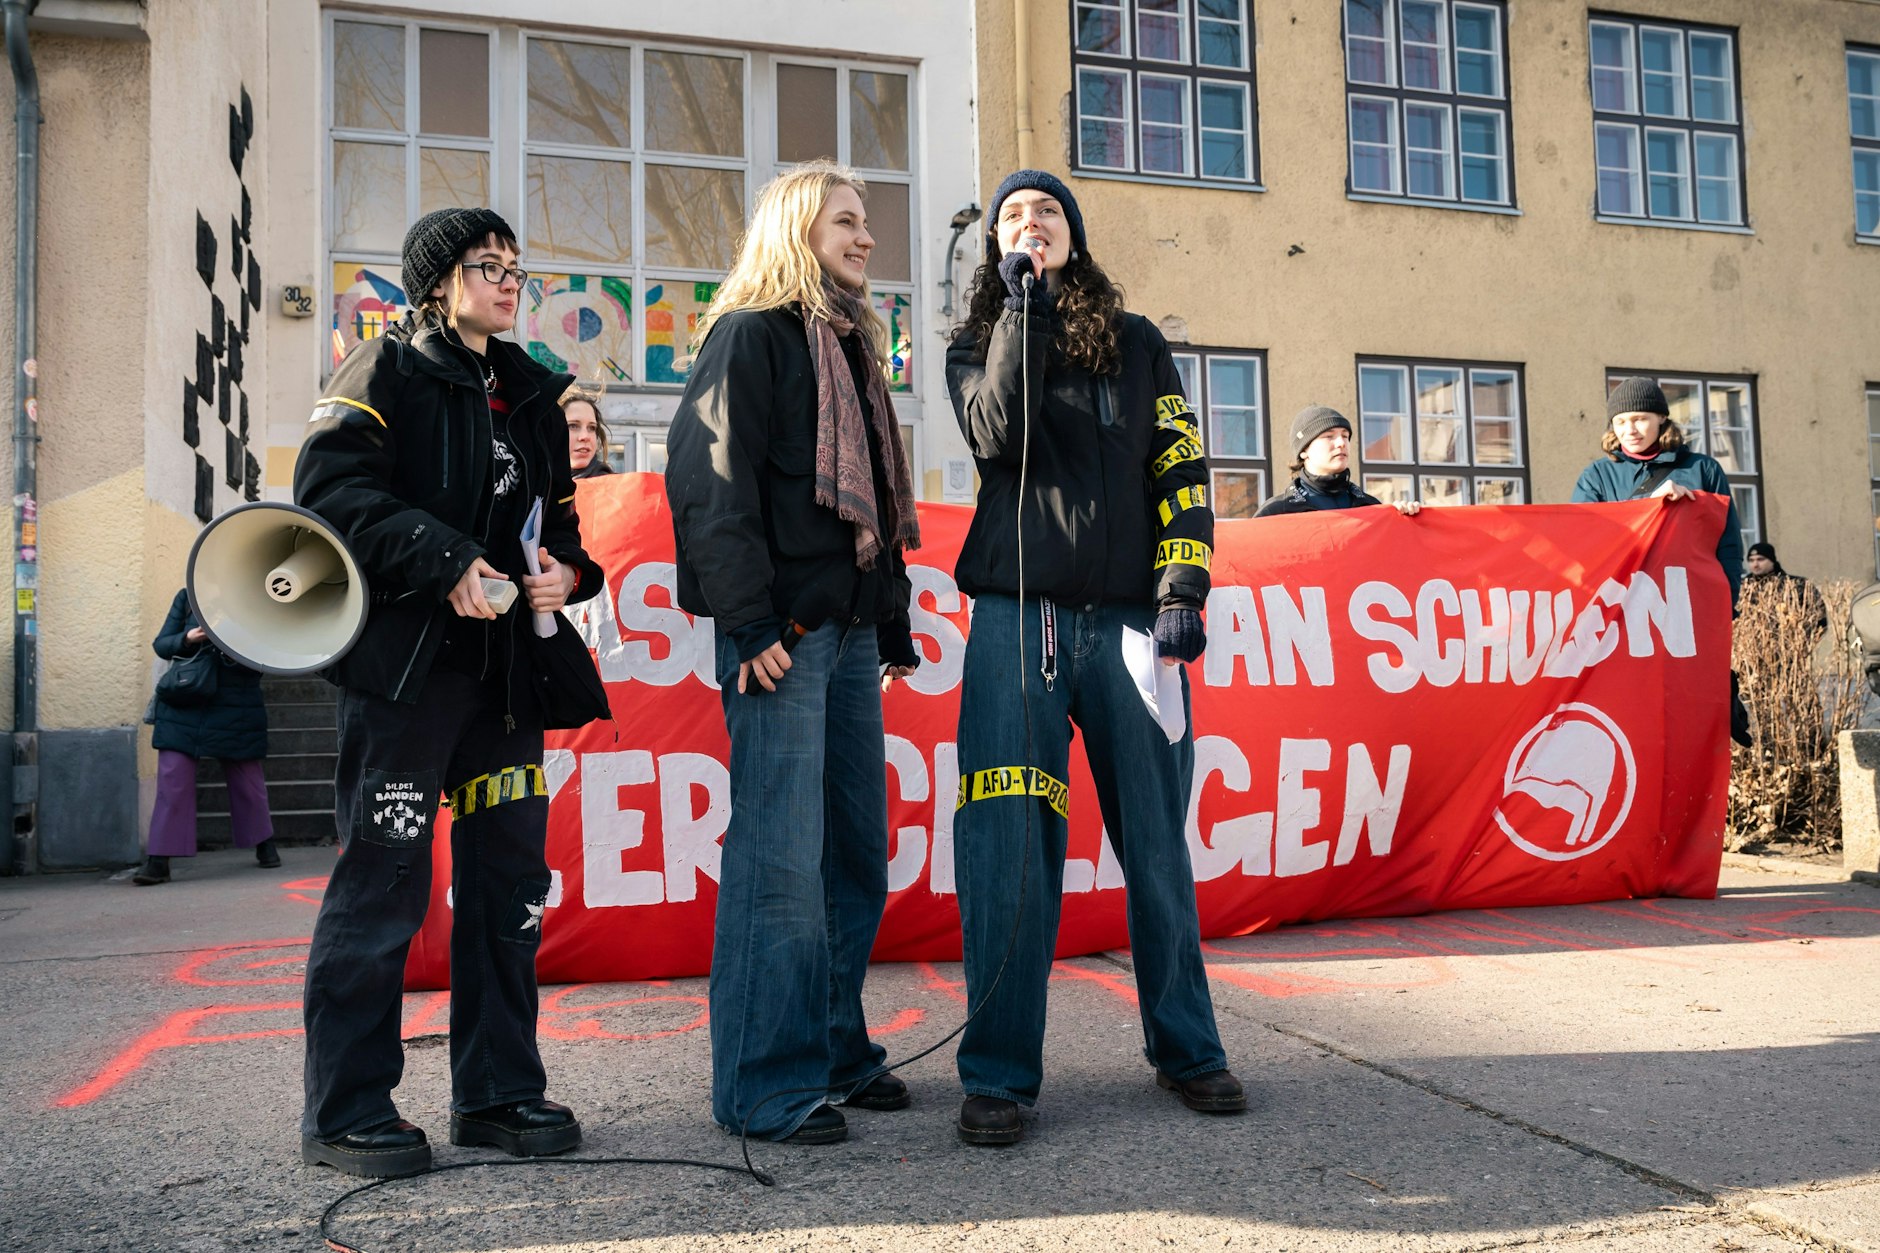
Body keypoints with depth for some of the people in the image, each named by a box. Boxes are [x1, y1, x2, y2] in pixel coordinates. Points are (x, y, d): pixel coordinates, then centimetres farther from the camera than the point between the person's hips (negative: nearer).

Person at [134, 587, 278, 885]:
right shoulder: (187, 597, 3)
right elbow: (161, 644, 4)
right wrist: (186, 639, -17)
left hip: (236, 711, -1)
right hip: (184, 708, 1)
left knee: (247, 780, 11)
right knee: (172, 781, -4)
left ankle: (265, 845, 30)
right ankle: (158, 861, 0)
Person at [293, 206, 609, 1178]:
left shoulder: (531, 392, 21)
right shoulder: (389, 370, 2)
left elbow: (561, 514, 23)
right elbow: (331, 486, -11)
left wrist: (567, 569, 1)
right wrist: (445, 560, -21)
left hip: (509, 664, 7)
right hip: (406, 659, -6)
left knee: (509, 878, 8)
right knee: (383, 880, -5)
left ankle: (496, 1093, 19)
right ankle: (344, 1110, 8)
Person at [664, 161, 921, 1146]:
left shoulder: (854, 344, 23)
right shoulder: (749, 335, -2)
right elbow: (709, 483, -12)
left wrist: (894, 622, 18)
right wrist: (750, 624, -18)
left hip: (850, 629, 9)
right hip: (782, 632, -8)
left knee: (856, 846, 10)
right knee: (779, 853, -7)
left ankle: (834, 1049, 23)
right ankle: (764, 1082, 3)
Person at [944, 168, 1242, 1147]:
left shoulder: (1136, 343, 17)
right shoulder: (977, 346, 14)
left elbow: (1180, 470, 10)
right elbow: (998, 434, -7)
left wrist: (1182, 591, -3)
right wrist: (1023, 304, -5)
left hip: (1127, 618, 1)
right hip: (1017, 617, -1)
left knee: (1155, 840, 6)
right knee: (1009, 848, -5)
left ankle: (1186, 1048, 21)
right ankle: (999, 1074, 5)